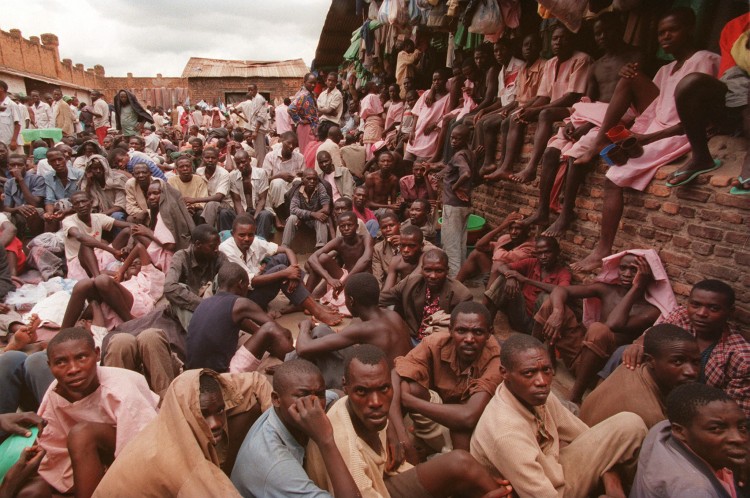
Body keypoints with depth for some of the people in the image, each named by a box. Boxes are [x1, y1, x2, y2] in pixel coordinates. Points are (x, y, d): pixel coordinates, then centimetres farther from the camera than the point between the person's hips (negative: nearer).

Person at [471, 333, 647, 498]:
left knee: (629, 424, -3)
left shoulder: (537, 394, -13)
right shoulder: (505, 433, -35)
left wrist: (610, 480, -13)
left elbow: (585, 434, 0)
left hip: (554, 470, 7)